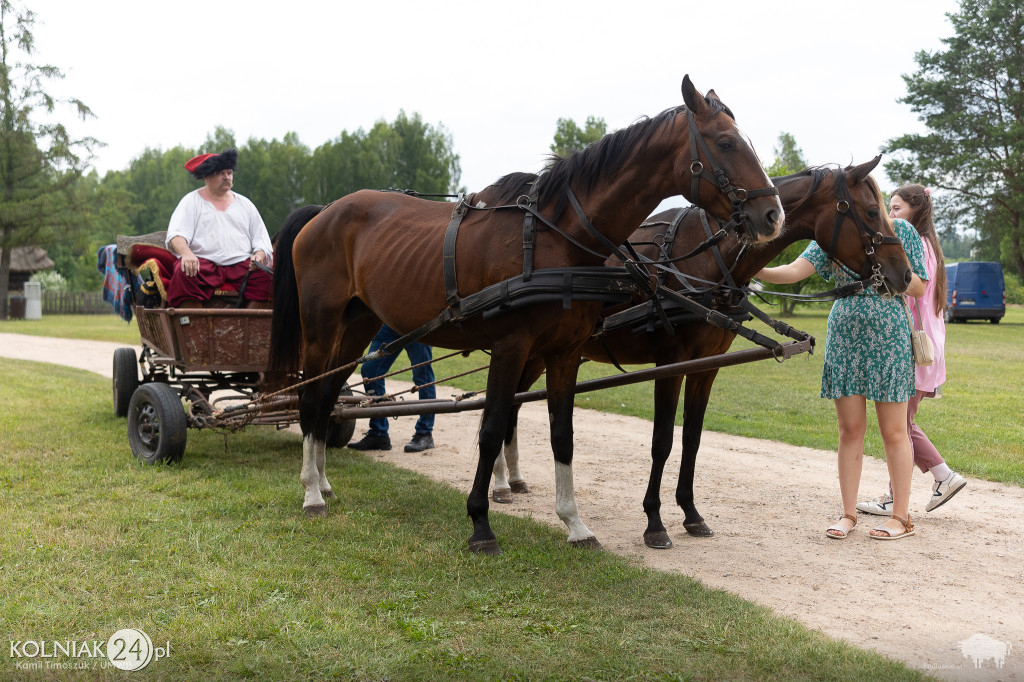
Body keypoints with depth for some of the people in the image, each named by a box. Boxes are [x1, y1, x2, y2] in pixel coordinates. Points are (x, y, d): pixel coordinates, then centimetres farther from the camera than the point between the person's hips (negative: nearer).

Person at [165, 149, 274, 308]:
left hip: (242, 264, 2)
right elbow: (176, 235, -2)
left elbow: (261, 239, 18)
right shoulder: (192, 201, 13)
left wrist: (259, 255, -7)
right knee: (183, 273, -35)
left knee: (265, 275, -28)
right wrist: (186, 253, -25)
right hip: (204, 262, -2)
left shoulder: (244, 204, 23)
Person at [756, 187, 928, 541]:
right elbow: (795, 270, -7)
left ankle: (901, 516, 13)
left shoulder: (902, 231, 0)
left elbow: (919, 288, 0)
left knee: (893, 431, 2)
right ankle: (849, 514, 15)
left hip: (888, 339, -2)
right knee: (850, 430, 6)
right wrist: (758, 271, -24)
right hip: (844, 336, 3)